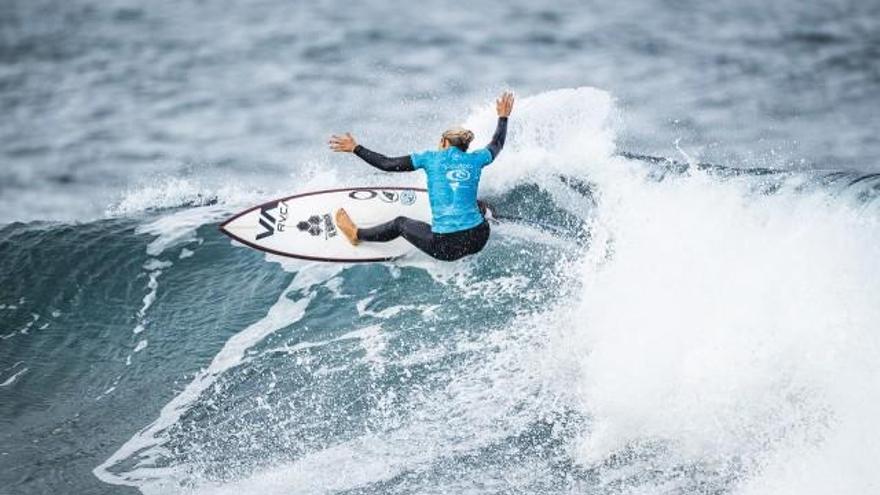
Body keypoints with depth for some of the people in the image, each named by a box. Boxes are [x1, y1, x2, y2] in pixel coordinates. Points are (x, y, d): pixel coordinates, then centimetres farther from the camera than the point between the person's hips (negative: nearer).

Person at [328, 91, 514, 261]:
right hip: (479, 240, 2)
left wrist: (355, 148, 11)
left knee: (400, 223, 26)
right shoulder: (475, 160, 9)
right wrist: (503, 117, 48)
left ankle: (357, 235, 45)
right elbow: (497, 144, 30)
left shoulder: (431, 158, 1)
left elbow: (388, 164, 2)